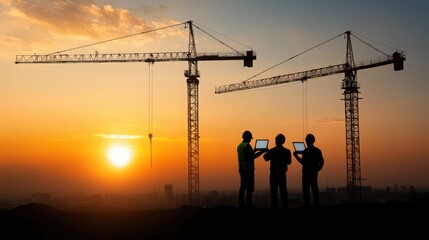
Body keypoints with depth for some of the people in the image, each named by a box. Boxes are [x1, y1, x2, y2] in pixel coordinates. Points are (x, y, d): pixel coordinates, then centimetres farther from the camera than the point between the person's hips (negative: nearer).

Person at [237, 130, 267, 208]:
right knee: (249, 187, -5)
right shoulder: (247, 145, -14)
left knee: (243, 187, 11)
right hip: (248, 169, -9)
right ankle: (249, 204, -5)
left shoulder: (239, 146, 13)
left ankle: (241, 204, 11)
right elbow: (253, 156, -16)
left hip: (242, 169, 9)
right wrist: (262, 151, -8)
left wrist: (254, 151, 26)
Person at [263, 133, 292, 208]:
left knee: (273, 190, 3)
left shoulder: (271, 151, -9)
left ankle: (274, 205, 2)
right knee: (283, 190, 7)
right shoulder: (287, 151, -3)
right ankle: (284, 205, 6)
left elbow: (266, 158, 5)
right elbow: (289, 162, 8)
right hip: (282, 173, 2)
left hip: (273, 173, -2)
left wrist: (266, 153, 21)